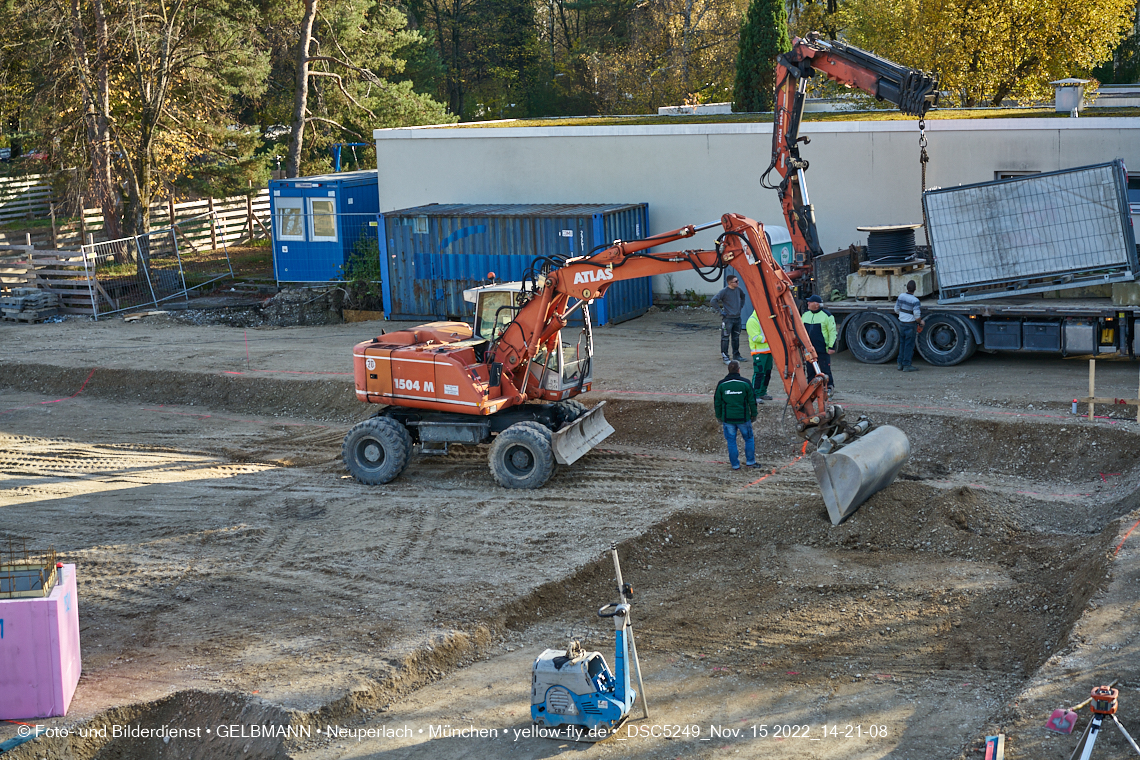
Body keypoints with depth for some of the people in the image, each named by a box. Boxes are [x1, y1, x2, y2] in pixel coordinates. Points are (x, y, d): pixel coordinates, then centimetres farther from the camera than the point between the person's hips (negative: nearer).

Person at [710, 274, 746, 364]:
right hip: (728, 318, -7)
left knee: (736, 337, 14)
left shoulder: (738, 289, 5)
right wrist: (720, 310, -15)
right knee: (725, 338, -4)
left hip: (737, 317, 7)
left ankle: (736, 356, 24)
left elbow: (743, 296, 29)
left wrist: (741, 306, 18)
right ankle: (725, 357, 0)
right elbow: (713, 301, -19)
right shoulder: (724, 291, -15)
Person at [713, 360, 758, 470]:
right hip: (743, 418, -1)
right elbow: (752, 401, 0)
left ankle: (735, 464, 12)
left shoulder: (722, 384, -3)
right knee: (749, 439, 16)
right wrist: (753, 414, 13)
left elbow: (717, 402, 4)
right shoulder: (745, 383, -6)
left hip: (728, 418, 1)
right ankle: (750, 461, 20)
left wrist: (719, 416, 15)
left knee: (731, 441, 9)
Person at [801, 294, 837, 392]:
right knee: (810, 371, 8)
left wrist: (831, 346, -10)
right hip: (809, 349, 6)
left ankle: (829, 388, 6)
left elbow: (832, 332, -5)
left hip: (823, 349, -6)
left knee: (825, 370, -4)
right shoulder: (805, 315, 13)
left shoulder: (826, 315, -4)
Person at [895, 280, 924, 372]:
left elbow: (896, 310, 6)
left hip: (901, 323, 6)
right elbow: (917, 317, -21)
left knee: (903, 344, 17)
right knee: (909, 345, 3)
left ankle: (900, 364, 22)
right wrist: (921, 322, -1)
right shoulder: (915, 301, -21)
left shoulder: (901, 296, -4)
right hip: (910, 325, -6)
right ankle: (907, 365, 8)